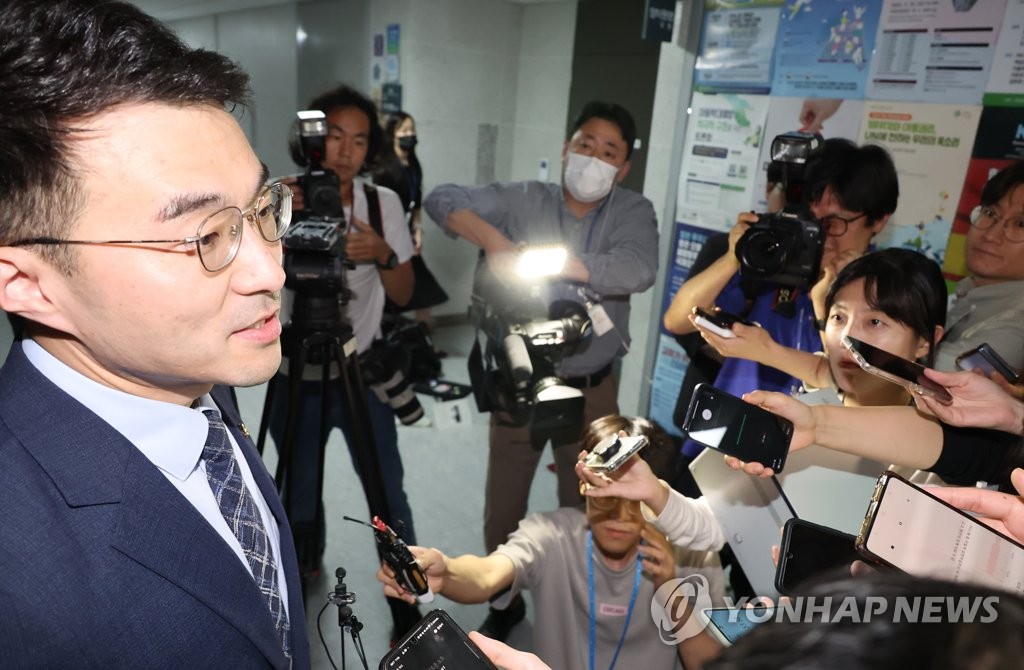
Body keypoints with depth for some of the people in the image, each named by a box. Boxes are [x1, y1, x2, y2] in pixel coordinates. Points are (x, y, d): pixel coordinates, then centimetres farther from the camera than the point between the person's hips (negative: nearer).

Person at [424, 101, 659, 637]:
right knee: (502, 510, 15)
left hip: (590, 390, 0)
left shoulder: (634, 211, -5)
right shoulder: (525, 199, -4)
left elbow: (638, 271, -25)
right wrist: (494, 240, -28)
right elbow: (442, 200, -10)